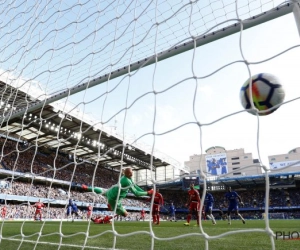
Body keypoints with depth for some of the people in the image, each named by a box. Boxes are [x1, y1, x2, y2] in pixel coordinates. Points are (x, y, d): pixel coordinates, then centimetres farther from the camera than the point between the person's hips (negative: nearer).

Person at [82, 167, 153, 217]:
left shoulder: (125, 176, -7)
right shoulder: (127, 182, -34)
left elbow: (134, 185, 1)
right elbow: (136, 193, -31)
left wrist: (143, 191, -2)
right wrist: (147, 193, -23)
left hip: (111, 191, 9)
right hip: (113, 199, -9)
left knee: (102, 191, 38)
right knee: (125, 214, 0)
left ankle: (87, 188, 48)